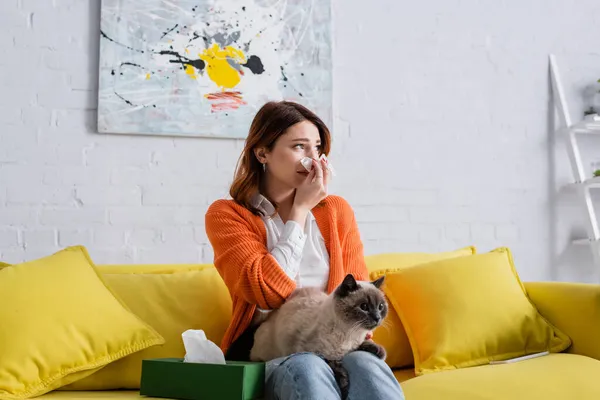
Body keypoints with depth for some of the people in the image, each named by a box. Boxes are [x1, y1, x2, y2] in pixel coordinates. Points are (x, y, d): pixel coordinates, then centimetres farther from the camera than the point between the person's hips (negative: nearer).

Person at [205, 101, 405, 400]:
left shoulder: (337, 210, 13)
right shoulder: (226, 215, 2)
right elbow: (268, 290, -13)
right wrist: (301, 209, -5)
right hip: (266, 352, -2)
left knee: (368, 365, -32)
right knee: (307, 369, -36)